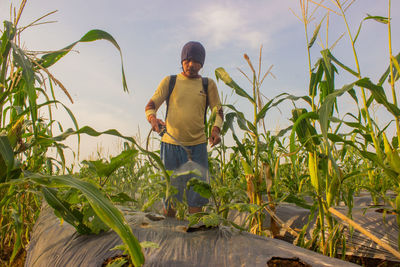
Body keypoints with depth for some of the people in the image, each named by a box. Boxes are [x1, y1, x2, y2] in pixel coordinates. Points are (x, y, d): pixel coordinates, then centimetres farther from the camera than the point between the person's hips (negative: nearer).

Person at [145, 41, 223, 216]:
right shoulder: (169, 81, 6)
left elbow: (218, 111, 10)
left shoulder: (208, 84, 8)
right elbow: (150, 105, 3)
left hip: (198, 145, 0)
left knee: (197, 189, -1)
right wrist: (153, 119, -20)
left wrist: (216, 129, -11)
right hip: (170, 144, 0)